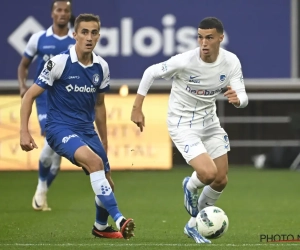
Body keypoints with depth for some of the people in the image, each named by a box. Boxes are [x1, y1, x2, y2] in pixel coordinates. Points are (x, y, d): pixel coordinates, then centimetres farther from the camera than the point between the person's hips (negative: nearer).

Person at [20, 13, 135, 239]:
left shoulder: (101, 67, 2)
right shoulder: (59, 63, -14)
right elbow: (30, 96, -8)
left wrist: (104, 142, 22)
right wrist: (24, 132, -15)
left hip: (87, 130, 6)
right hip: (60, 128, -6)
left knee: (106, 183, 8)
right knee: (94, 161, -32)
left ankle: (101, 227, 37)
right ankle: (119, 219, -34)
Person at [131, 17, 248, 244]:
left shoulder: (231, 62, -12)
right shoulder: (184, 61, -25)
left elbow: (243, 98, -13)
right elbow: (150, 73, -11)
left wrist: (237, 98, -38)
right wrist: (137, 108, -11)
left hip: (210, 123, 6)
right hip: (183, 125, -6)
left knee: (221, 180, 9)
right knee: (208, 174, -23)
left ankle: (194, 225, 31)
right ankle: (190, 186, 16)